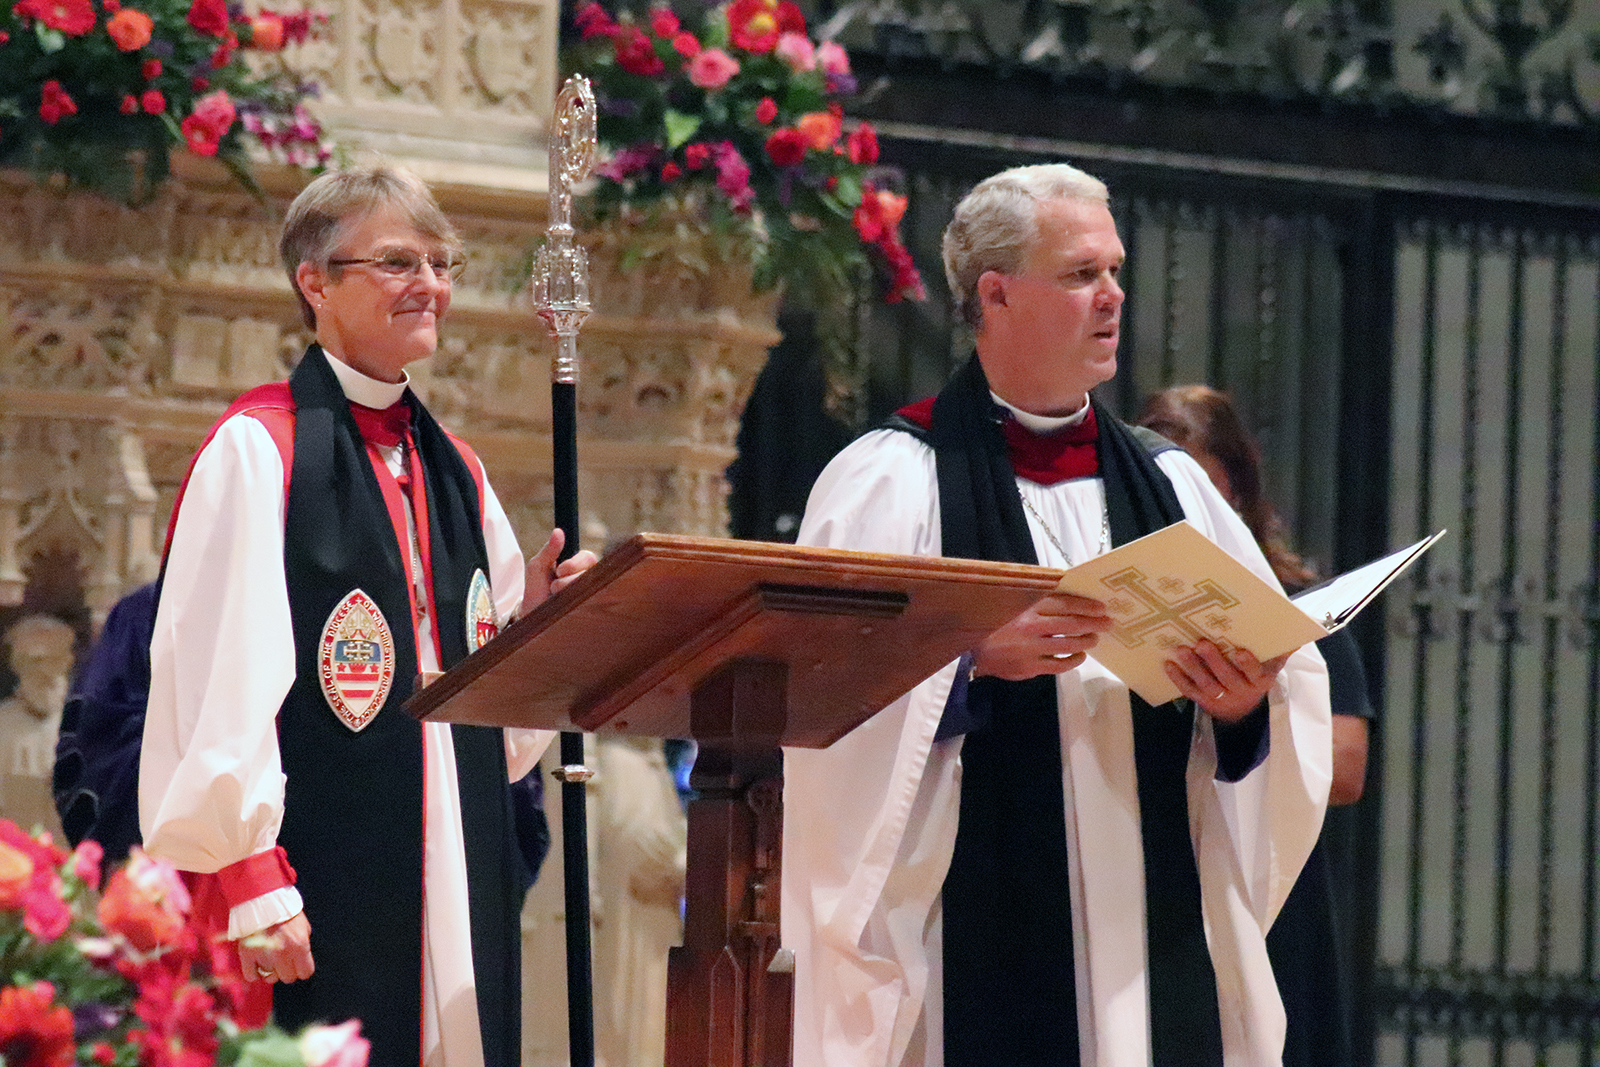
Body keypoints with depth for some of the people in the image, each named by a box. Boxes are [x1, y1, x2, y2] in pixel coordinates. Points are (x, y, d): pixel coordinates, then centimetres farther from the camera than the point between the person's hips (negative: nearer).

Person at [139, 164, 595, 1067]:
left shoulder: (454, 471, 18)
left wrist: (533, 620, 2)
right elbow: (221, 678, -14)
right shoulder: (258, 450, -5)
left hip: (454, 879, 7)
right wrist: (250, 878, -21)